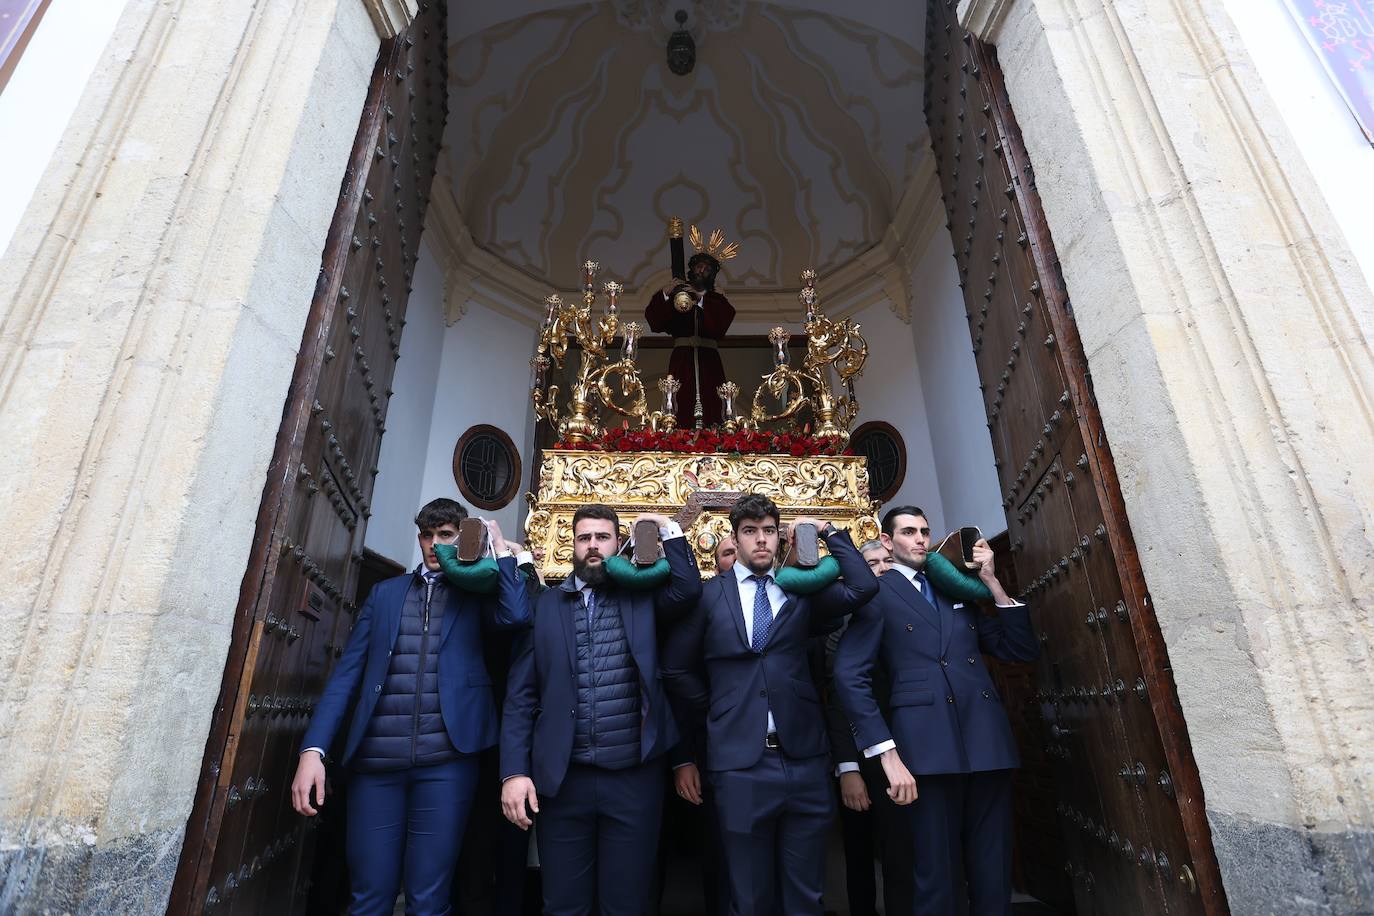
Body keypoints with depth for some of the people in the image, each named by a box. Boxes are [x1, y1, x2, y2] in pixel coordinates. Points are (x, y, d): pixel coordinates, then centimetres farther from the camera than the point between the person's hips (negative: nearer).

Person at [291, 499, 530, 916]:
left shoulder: (476, 592, 7)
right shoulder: (385, 592, 13)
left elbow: (516, 615, -15)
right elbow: (347, 673, 8)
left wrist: (499, 546, -6)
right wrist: (313, 749, -3)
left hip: (445, 761, -2)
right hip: (374, 760, 2)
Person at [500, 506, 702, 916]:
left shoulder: (641, 597, 4)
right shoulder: (545, 604, 5)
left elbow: (688, 590, -16)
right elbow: (521, 695, 2)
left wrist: (667, 529, -9)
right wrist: (514, 771, -5)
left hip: (634, 776, 0)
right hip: (562, 778, 1)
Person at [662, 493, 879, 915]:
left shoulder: (801, 590, 6)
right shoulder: (710, 593, 1)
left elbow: (864, 588, -8)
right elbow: (676, 667, 7)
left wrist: (828, 532, -3)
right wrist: (717, 711, 4)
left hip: (804, 759, 2)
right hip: (740, 761, -1)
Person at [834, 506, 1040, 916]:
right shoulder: (877, 592, 2)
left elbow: (1022, 650, 16)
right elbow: (850, 676, -7)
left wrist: (992, 582, 7)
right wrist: (888, 755, -15)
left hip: (987, 741, 5)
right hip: (928, 745, -5)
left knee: (994, 882, 12)